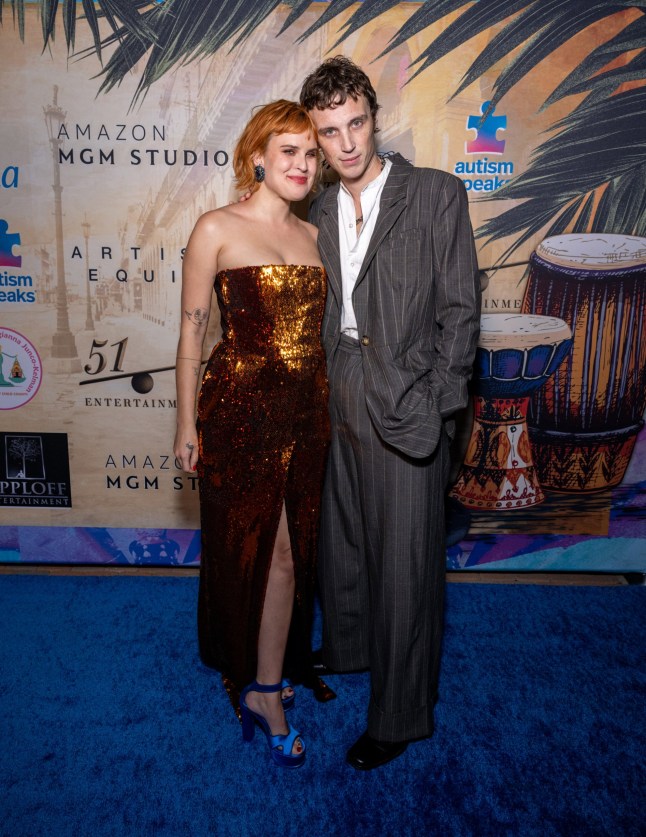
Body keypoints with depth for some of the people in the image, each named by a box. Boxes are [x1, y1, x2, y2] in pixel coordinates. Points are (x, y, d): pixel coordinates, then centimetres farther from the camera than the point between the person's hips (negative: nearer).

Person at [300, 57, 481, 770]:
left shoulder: (437, 195, -4)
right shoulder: (319, 212, 11)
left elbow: (460, 310, -6)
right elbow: (319, 311, 14)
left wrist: (435, 405, -10)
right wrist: (319, 387, 5)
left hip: (405, 404, -5)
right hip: (337, 397, 6)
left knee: (404, 558, 3)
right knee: (339, 533, 19)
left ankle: (399, 715, 21)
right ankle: (346, 645, 45)